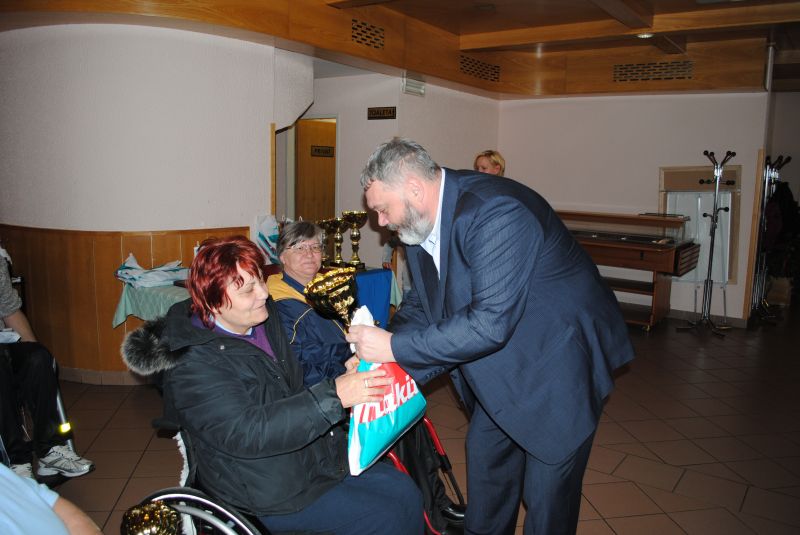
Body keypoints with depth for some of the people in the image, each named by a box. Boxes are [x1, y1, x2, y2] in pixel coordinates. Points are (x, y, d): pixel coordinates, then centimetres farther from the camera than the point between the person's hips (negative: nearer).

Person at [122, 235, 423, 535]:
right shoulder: (191, 364, -22)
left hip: (321, 458, 8)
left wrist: (344, 375, -1)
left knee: (406, 494, 4)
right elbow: (244, 433, -33)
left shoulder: (264, 317, 3)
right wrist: (334, 396, -37)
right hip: (272, 497, -8)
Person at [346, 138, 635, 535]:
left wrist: (396, 347, -30)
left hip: (561, 360, -8)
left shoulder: (496, 212, -32)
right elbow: (422, 302, 6)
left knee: (547, 493, 4)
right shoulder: (420, 222, -4)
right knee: (485, 458, 21)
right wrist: (378, 353, -10)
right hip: (504, 365, 9)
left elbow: (490, 323, -36)